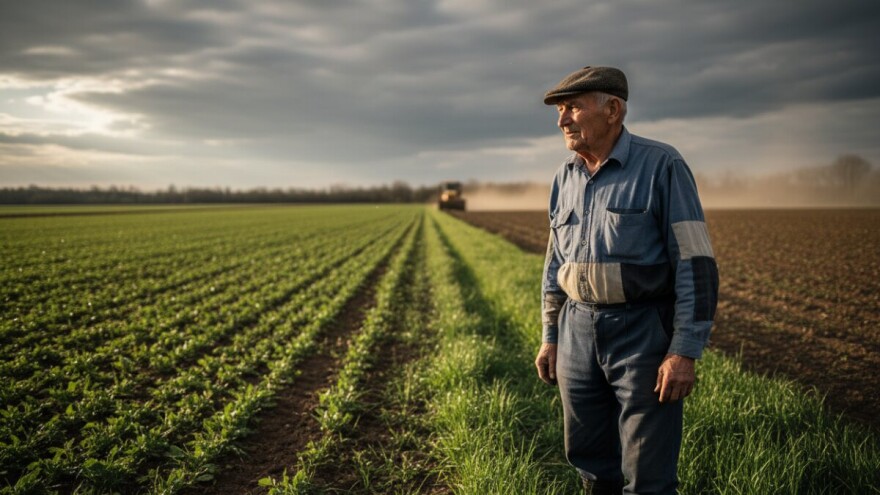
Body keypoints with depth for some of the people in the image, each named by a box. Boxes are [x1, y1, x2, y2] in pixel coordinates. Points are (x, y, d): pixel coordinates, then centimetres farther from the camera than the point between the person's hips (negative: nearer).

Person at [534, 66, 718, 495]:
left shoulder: (661, 165, -9)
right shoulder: (565, 177, 9)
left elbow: (695, 264, -12)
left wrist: (684, 352, -17)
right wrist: (550, 337, 13)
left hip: (643, 334, -5)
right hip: (578, 331, 6)